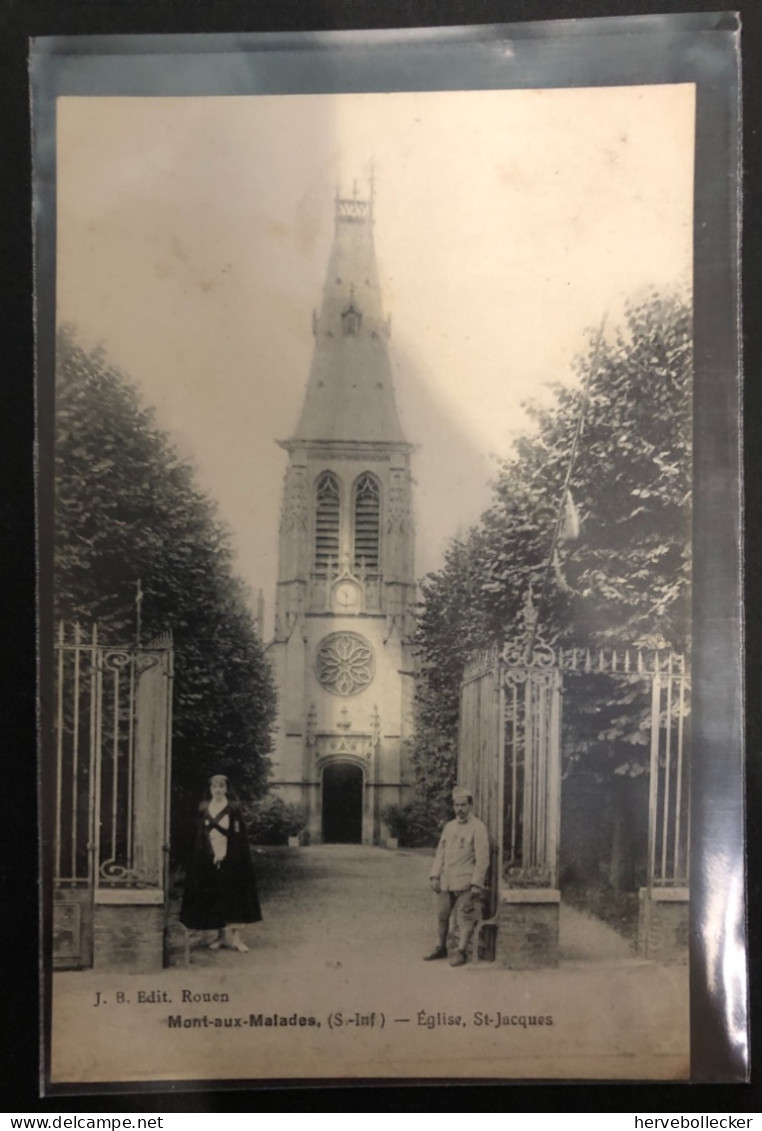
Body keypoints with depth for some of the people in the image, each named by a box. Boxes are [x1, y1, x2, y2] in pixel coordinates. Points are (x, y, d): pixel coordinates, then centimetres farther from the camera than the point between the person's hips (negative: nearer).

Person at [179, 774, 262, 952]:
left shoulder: (233, 808, 0)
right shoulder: (204, 808, 9)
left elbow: (239, 835, -3)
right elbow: (200, 834, 13)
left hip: (229, 857, -3)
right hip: (208, 857, 3)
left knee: (231, 895, -6)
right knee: (212, 895, 3)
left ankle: (232, 934, -5)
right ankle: (220, 934, 12)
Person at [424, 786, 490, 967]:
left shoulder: (478, 827, -7)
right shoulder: (449, 826, 13)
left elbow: (482, 858, -11)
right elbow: (440, 852, 15)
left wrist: (476, 883, -15)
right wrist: (434, 876, 6)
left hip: (466, 882, -6)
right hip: (446, 881, 6)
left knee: (465, 917, -4)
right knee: (442, 915, 14)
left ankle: (461, 952, 2)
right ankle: (441, 948, 28)